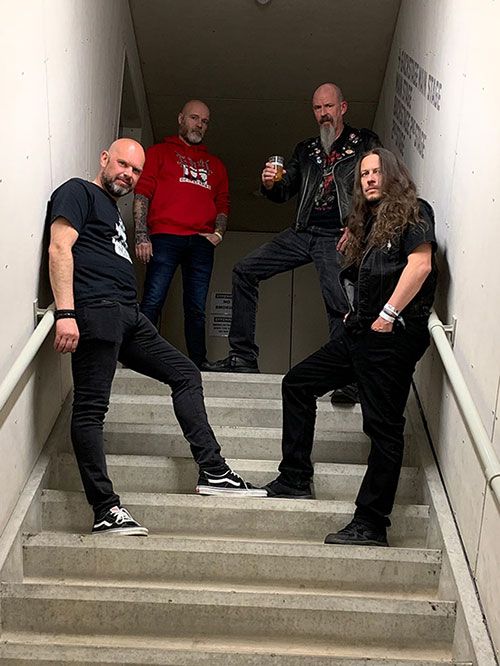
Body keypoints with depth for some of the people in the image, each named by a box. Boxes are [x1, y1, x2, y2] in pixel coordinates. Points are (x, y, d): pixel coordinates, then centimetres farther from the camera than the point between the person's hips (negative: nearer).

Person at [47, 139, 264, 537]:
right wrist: (65, 313, -22)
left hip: (127, 316, 10)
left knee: (186, 373, 10)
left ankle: (214, 473, 9)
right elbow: (59, 248, -11)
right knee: (90, 407, -11)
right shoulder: (79, 192, 3)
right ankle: (106, 510, -16)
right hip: (95, 310, -10)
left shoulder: (112, 210, 29)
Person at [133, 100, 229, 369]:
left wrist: (218, 233, 2)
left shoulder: (215, 164, 27)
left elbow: (223, 203, 23)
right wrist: (142, 235, -9)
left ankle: (199, 364, 6)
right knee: (152, 302, -13)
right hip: (165, 237, -3)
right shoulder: (159, 152, 15)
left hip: (201, 243, 3)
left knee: (197, 309, 2)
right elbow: (142, 193, 4)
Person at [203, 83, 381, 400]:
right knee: (244, 271, -2)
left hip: (336, 237, -6)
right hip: (302, 232, 6)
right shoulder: (306, 151, 21)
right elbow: (284, 192, 21)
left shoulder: (364, 143, 6)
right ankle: (243, 356, 0)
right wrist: (270, 184, -3)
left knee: (340, 305, -20)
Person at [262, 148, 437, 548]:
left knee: (383, 426, -8)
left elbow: (421, 264, -15)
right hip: (359, 332, 10)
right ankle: (295, 480, 14)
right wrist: (356, 313, 7)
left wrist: (387, 315, -18)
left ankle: (371, 525, -6)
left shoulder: (412, 213, -1)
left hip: (392, 335, -9)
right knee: (298, 383, 10)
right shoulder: (368, 223, 23)